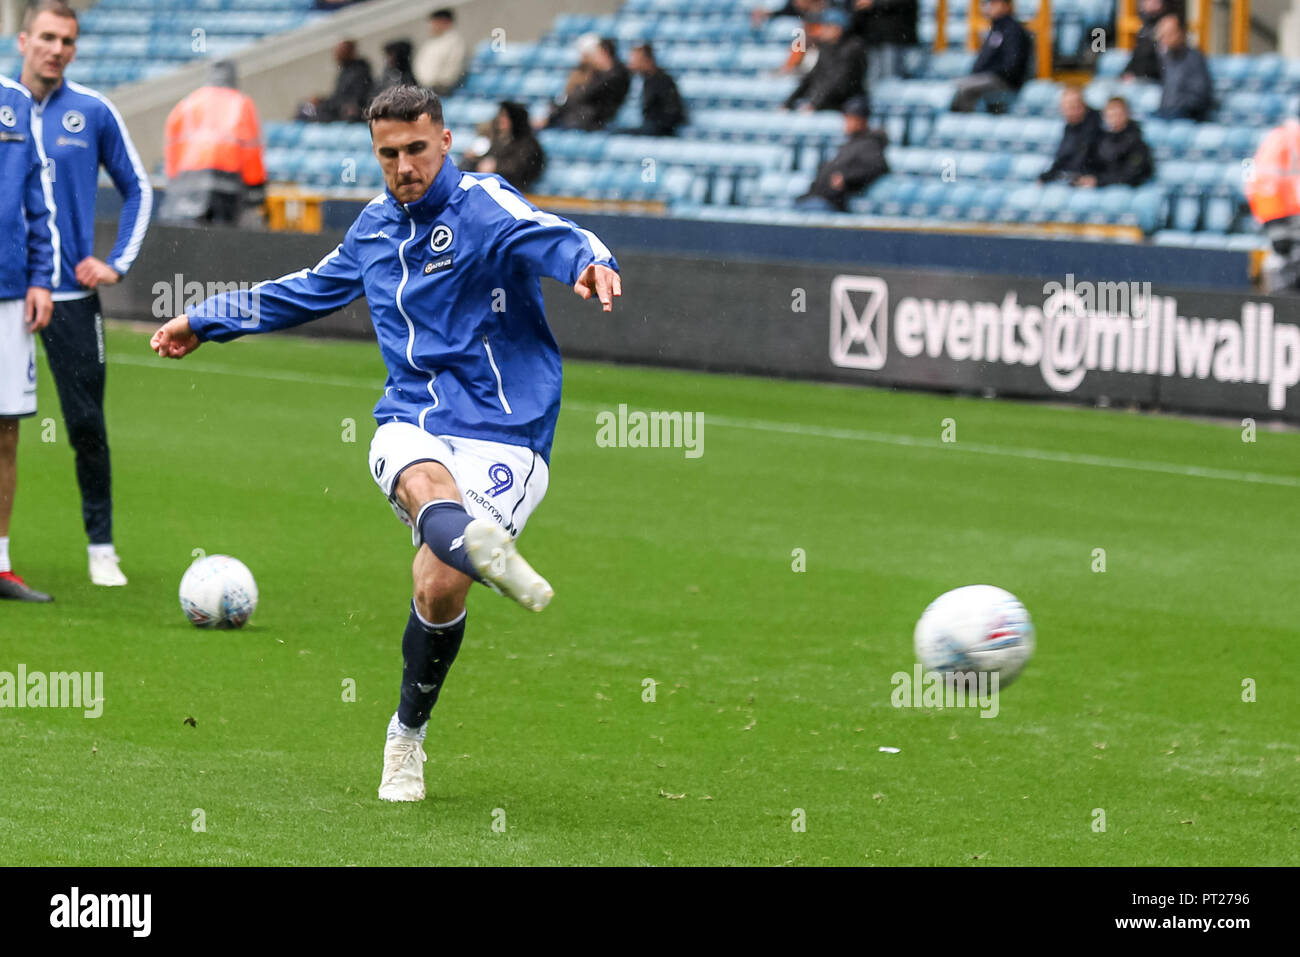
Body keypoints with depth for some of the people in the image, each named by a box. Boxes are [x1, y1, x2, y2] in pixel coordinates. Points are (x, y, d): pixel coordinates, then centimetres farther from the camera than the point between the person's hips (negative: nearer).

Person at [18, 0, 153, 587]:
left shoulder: (94, 113, 2)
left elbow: (137, 190, 12)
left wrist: (118, 262, 3)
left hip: (71, 293, 0)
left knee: (87, 427, 0)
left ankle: (101, 548, 9)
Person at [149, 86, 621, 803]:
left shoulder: (484, 205, -5)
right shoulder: (375, 225, 16)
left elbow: (550, 238, -27)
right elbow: (310, 291, 36)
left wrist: (587, 263, -52)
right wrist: (205, 321, 42)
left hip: (501, 433, -4)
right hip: (410, 422, 4)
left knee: (440, 587, -19)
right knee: (426, 484, -35)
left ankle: (408, 734, 8)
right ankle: (483, 548, -72)